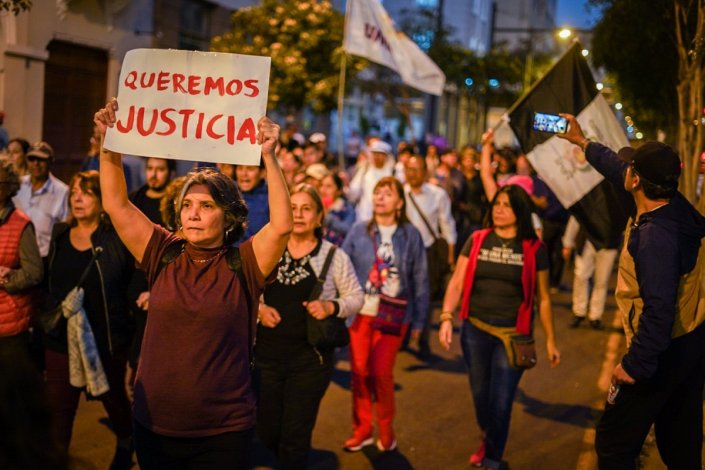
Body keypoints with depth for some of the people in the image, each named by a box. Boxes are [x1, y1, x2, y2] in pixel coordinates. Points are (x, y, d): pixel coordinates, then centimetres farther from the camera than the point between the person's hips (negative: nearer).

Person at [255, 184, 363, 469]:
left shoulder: (334, 256, -2)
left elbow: (356, 298, 4)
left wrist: (331, 307, -15)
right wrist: (258, 308, -7)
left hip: (310, 358, -2)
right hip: (266, 354, 2)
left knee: (295, 437, 5)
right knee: (266, 432, 12)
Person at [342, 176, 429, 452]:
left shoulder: (410, 235, 0)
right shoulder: (359, 231, 1)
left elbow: (420, 280, 3)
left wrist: (419, 321, 4)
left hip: (393, 314, -2)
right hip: (360, 312, 2)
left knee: (381, 372, -3)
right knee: (359, 371, 5)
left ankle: (386, 430, 19)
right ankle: (361, 429, 22)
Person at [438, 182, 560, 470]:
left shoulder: (533, 249, -3)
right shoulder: (477, 240, 0)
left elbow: (543, 298, 3)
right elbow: (456, 283, -1)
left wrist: (550, 340, 4)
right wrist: (446, 318, -14)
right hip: (474, 329, 2)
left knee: (501, 402, 1)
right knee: (480, 394, 17)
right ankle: (487, 441, 45)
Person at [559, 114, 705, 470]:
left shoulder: (654, 235, -29)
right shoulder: (676, 207, -1)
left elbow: (659, 309, -33)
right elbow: (619, 172, 15)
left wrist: (635, 363, -26)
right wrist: (582, 142, 24)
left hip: (663, 353, -9)